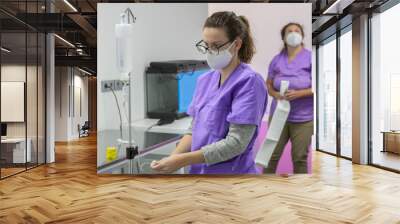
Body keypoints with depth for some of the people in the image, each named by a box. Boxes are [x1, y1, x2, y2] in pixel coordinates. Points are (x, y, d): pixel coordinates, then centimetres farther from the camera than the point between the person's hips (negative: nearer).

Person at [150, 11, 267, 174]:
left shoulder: (249, 81, -14)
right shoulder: (205, 80, 7)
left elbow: (236, 142, -20)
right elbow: (194, 130, 9)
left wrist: (183, 160, -21)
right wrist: (172, 158, -8)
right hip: (200, 173, 6)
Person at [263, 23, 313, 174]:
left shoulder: (310, 57, -3)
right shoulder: (277, 59, 6)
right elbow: (268, 84, 12)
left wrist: (299, 93, -19)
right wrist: (276, 94, -10)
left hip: (303, 118, -2)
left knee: (299, 158, 4)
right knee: (272, 154, 5)